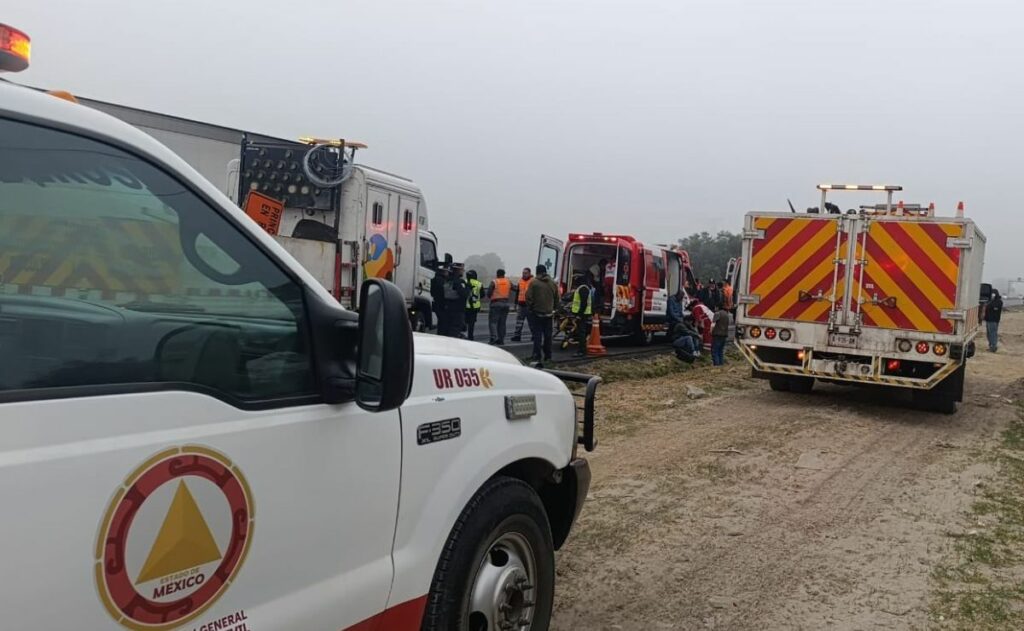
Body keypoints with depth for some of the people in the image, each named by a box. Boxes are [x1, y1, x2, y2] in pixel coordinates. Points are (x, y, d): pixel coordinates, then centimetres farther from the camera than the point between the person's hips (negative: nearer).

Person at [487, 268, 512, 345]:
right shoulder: (508, 282, 7)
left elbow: (488, 293, -8)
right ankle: (501, 340, 10)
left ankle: (494, 337, -20)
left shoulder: (494, 282, -7)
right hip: (505, 303, 5)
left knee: (493, 321, -3)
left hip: (496, 303, -5)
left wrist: (491, 297, 13)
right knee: (502, 323, 10)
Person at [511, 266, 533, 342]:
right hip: (521, 304, 5)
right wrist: (516, 303, 18)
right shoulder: (520, 280, 12)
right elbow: (517, 293, 19)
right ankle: (517, 335, 3)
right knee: (519, 321, 3)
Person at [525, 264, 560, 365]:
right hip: (548, 313, 5)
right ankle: (547, 356, 21)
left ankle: (537, 356, -11)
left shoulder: (533, 282, -11)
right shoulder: (553, 283, 6)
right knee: (547, 335, 13)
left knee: (537, 335, -4)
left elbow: (529, 297, -13)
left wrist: (530, 308, 1)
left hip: (536, 312, -4)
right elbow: (557, 299, 10)